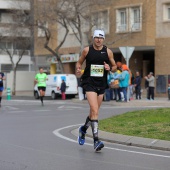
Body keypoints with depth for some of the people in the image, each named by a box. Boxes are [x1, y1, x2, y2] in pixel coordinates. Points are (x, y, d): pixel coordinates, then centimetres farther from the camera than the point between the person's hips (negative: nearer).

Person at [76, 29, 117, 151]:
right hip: (90, 83, -3)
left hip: (102, 85, 4)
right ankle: (96, 141, -19)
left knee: (94, 111, 13)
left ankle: (83, 129, 43)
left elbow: (114, 66, 13)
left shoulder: (108, 52, 4)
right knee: (95, 111, -18)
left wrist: (110, 68, -10)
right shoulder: (87, 50, 0)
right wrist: (78, 68, -9)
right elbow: (79, 62, 13)